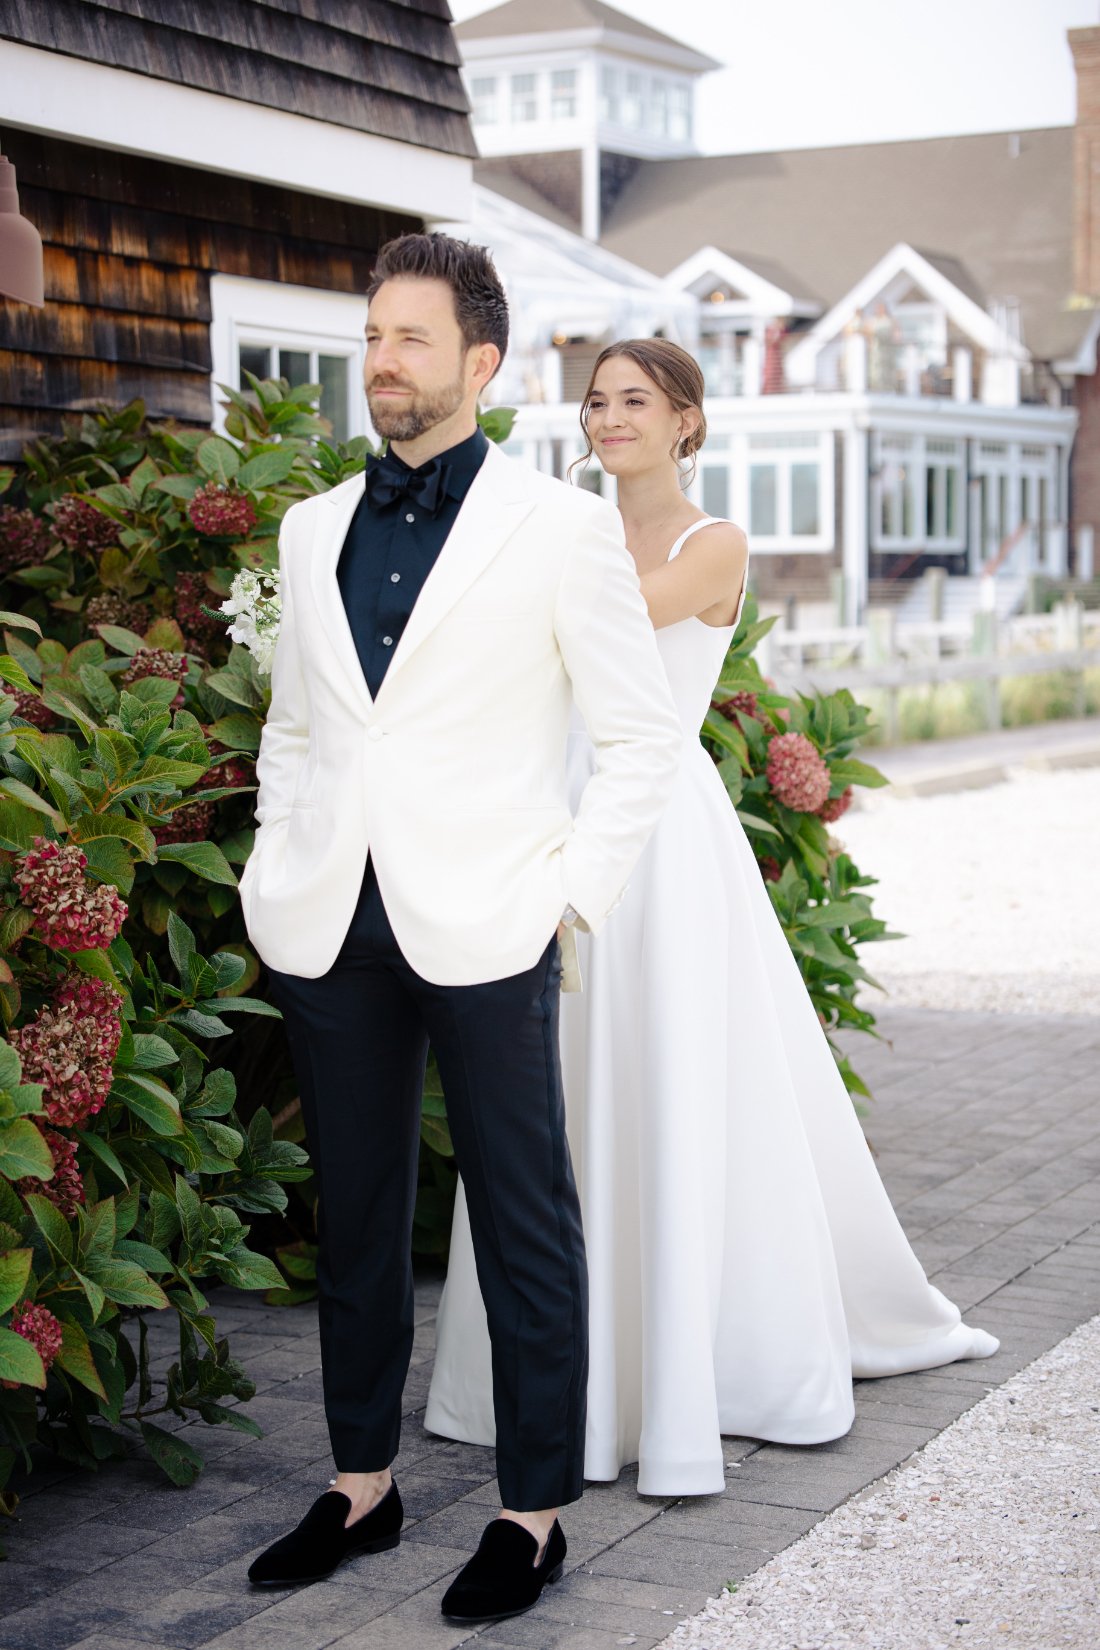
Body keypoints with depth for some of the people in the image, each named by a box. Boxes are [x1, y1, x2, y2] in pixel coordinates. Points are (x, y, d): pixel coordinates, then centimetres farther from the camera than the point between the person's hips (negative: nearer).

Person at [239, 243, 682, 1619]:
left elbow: (643, 735, 0)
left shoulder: (562, 529, -1)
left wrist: (572, 897, -6)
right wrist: (275, 878, 10)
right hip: (329, 928, 5)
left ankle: (532, 1516, 13)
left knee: (522, 1222, 2)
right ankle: (360, 1486, 26)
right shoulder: (313, 529, 13)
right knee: (354, 1211, 13)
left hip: (482, 925, -5)